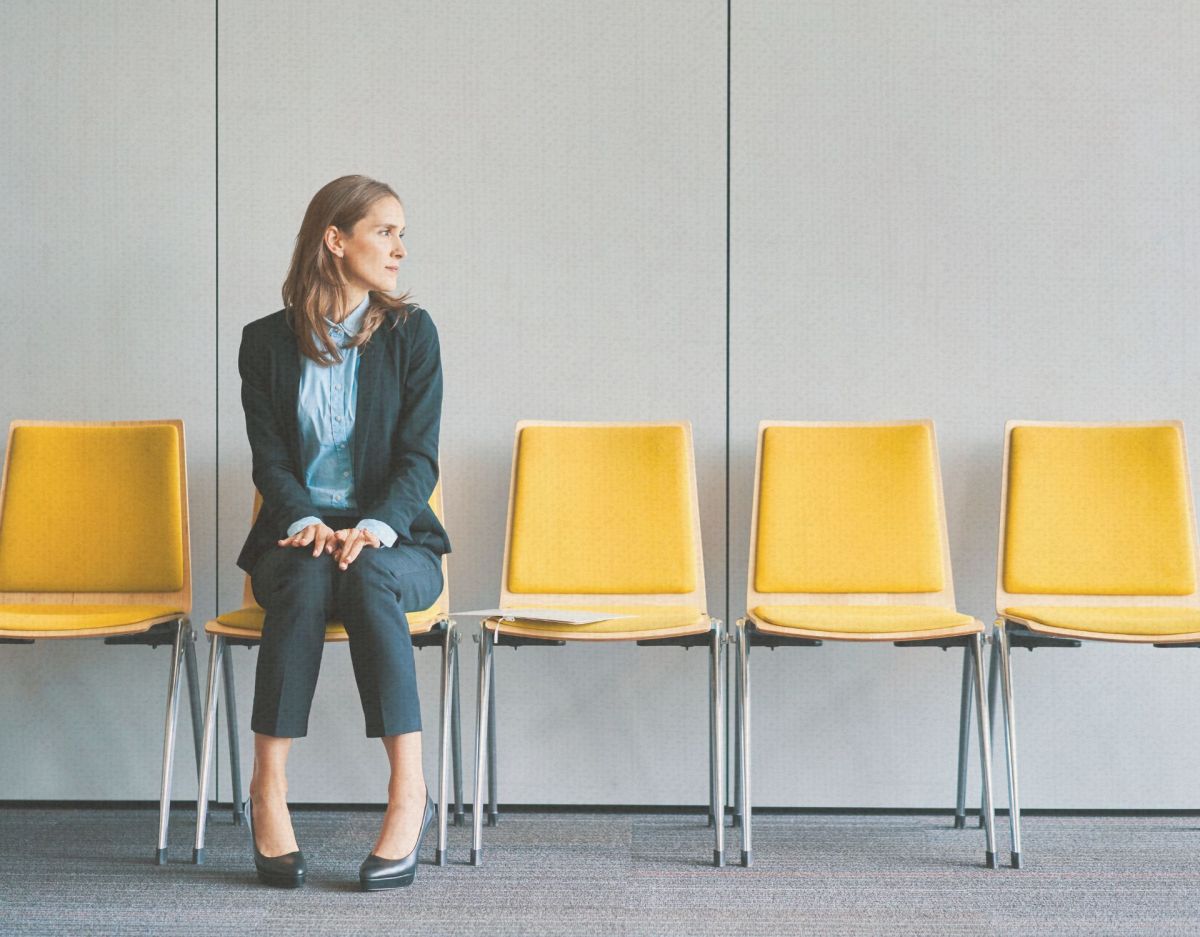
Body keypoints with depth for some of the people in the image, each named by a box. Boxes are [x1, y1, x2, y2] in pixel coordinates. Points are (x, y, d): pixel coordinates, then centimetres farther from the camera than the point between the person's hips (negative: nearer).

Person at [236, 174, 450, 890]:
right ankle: (269, 791, -31)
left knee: (367, 576, -35)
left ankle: (410, 793, -36)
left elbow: (419, 456, -3)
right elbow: (271, 459, 1)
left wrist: (374, 529, -21)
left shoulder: (410, 332, 5)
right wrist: (309, 522, -20)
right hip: (298, 534, 1)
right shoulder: (267, 341, 7)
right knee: (307, 576, -34)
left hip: (392, 541, 0)